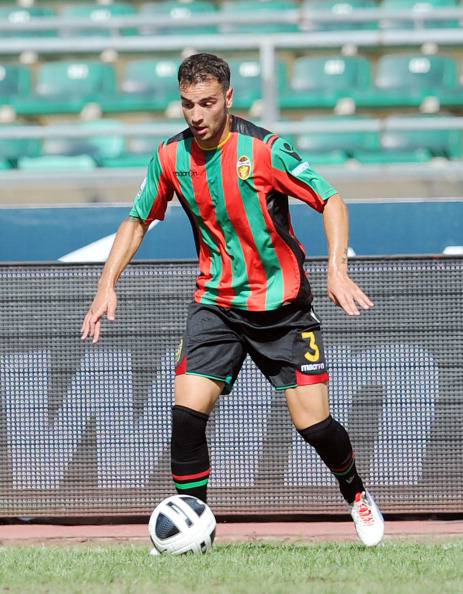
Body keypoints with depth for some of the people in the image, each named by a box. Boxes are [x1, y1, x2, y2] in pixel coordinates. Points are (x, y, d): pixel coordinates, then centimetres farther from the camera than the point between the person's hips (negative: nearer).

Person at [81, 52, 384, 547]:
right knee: (186, 411, -16)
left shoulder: (264, 149, -15)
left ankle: (356, 495, 25)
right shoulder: (170, 158, -3)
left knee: (312, 422, -5)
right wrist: (107, 285, -1)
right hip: (215, 303, 3)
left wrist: (337, 270, -25)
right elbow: (137, 220, 10)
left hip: (282, 306, -3)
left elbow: (331, 201, -11)